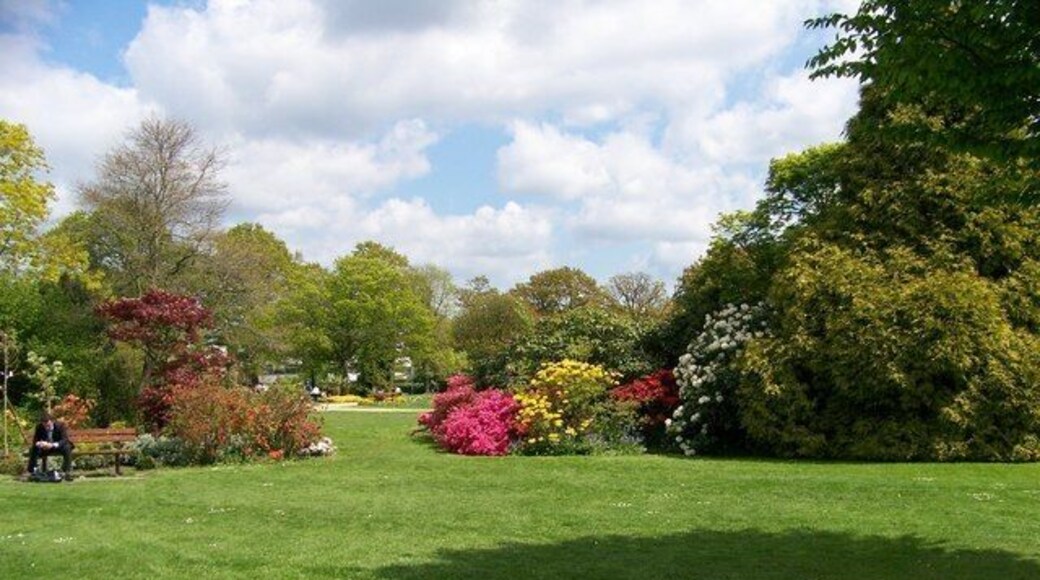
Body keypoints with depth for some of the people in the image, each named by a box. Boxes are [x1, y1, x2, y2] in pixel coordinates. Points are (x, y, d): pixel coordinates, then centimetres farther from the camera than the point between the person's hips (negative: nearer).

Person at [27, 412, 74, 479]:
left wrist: (53, 445, -46)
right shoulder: (39, 427, -13)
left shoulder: (60, 425, -21)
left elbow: (65, 440, -29)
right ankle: (32, 471, -15)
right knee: (33, 449, -25)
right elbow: (35, 441, -12)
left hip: (58, 447, -2)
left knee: (67, 448, -35)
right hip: (45, 448, 2)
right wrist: (39, 444, -38)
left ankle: (67, 472, -28)